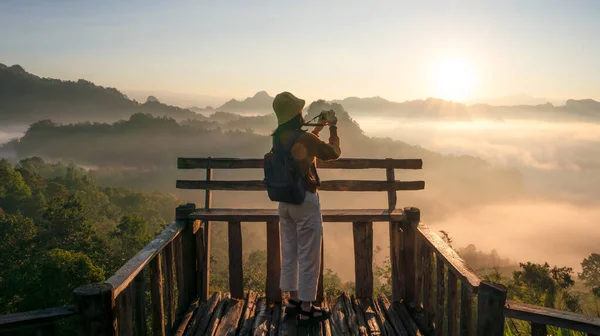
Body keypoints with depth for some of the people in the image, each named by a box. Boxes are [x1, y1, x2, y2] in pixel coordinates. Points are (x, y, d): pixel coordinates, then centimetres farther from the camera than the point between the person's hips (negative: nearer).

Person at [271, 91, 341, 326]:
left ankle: (294, 301, 28)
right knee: (308, 256, 1)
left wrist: (319, 127, 24)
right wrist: (333, 128, 8)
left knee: (289, 252, 16)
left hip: (285, 200, 8)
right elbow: (334, 153, -5)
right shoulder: (304, 138, -20)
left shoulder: (278, 137, 3)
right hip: (305, 200, -8)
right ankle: (307, 310, 9)